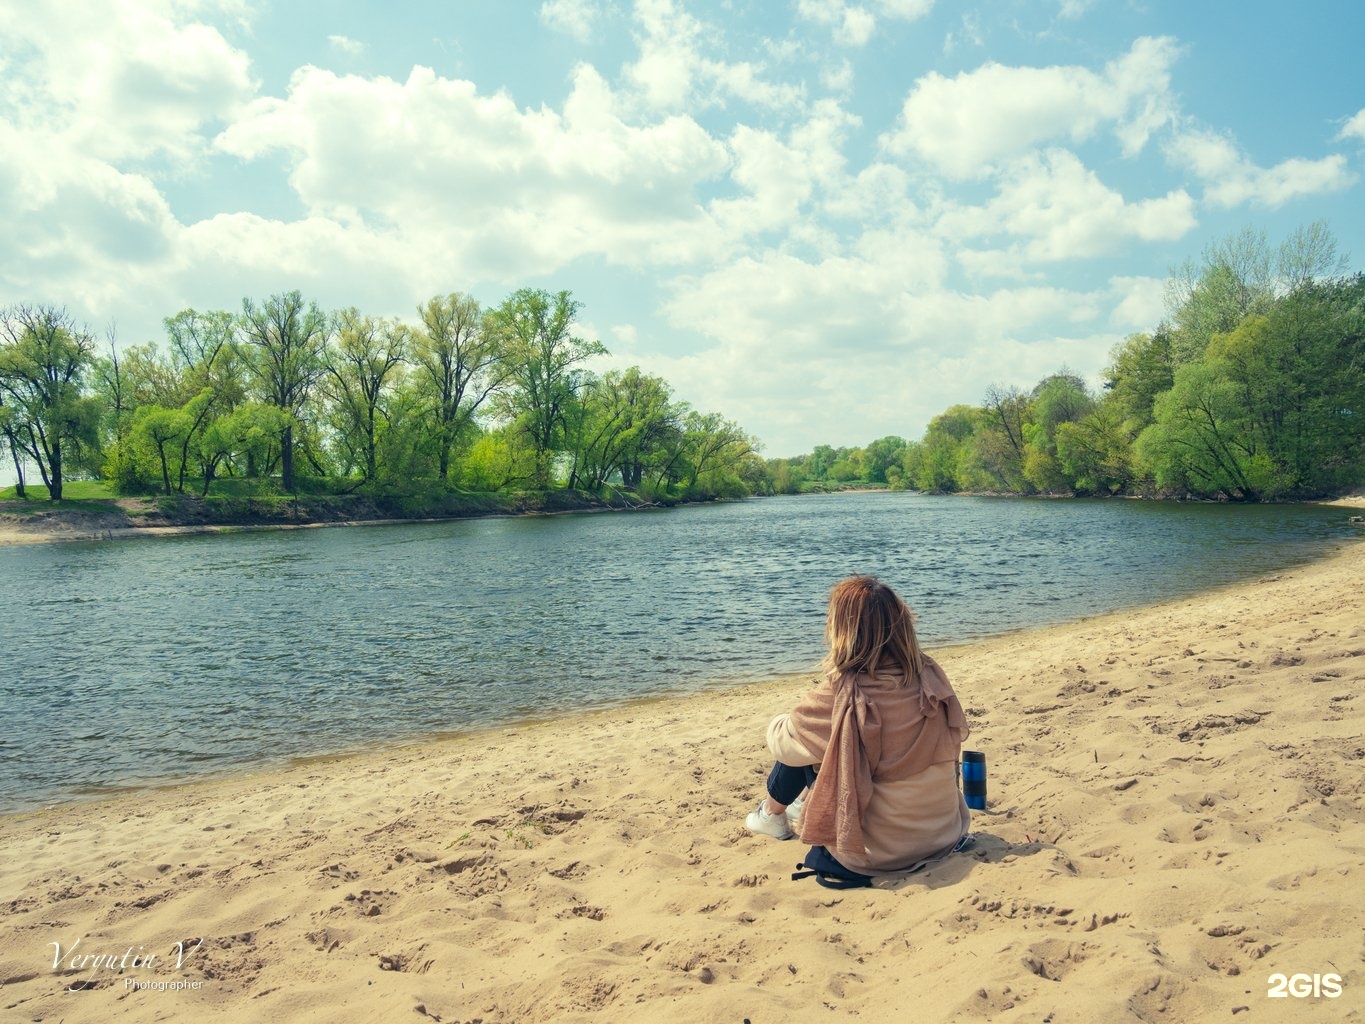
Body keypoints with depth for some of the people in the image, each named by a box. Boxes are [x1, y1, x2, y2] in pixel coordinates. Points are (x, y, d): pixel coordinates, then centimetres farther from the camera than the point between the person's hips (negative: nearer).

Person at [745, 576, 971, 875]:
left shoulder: (842, 691, -22)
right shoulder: (930, 674, -7)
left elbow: (781, 742, -8)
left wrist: (776, 725, 18)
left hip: (879, 851, -5)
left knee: (803, 741, 10)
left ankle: (772, 813, 35)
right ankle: (807, 806, 44)